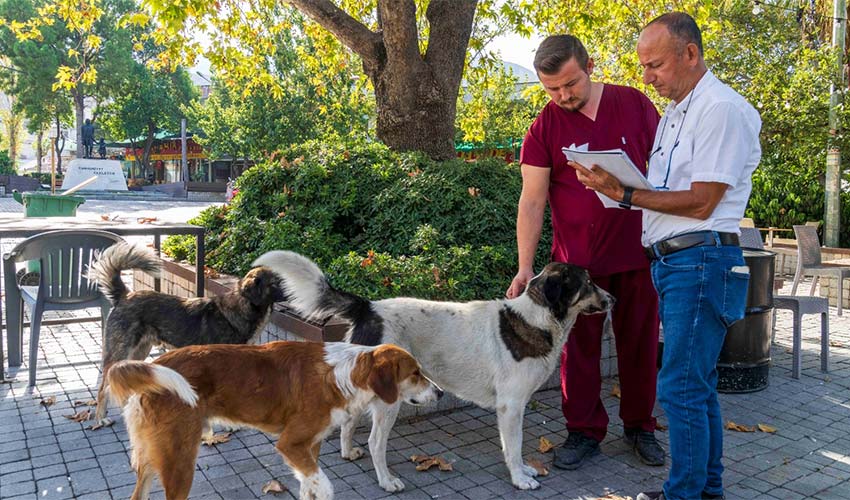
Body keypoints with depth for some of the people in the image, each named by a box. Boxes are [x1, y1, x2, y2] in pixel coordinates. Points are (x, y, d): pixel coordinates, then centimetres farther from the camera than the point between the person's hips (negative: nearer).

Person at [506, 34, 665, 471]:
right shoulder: (544, 128, -4)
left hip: (637, 251, 1)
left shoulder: (635, 104, 0)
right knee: (579, 347, 7)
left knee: (640, 344, 12)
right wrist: (525, 267, -13)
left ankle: (639, 425, 31)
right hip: (577, 258, -1)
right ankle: (584, 431, 24)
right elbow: (532, 201, -7)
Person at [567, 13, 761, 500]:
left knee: (681, 386, -5)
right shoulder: (676, 113, 19)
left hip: (701, 262, -10)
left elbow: (700, 203, -17)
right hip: (672, 261, 10)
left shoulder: (723, 109, -11)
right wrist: (616, 183, 1)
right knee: (698, 384, 16)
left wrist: (625, 193, -17)